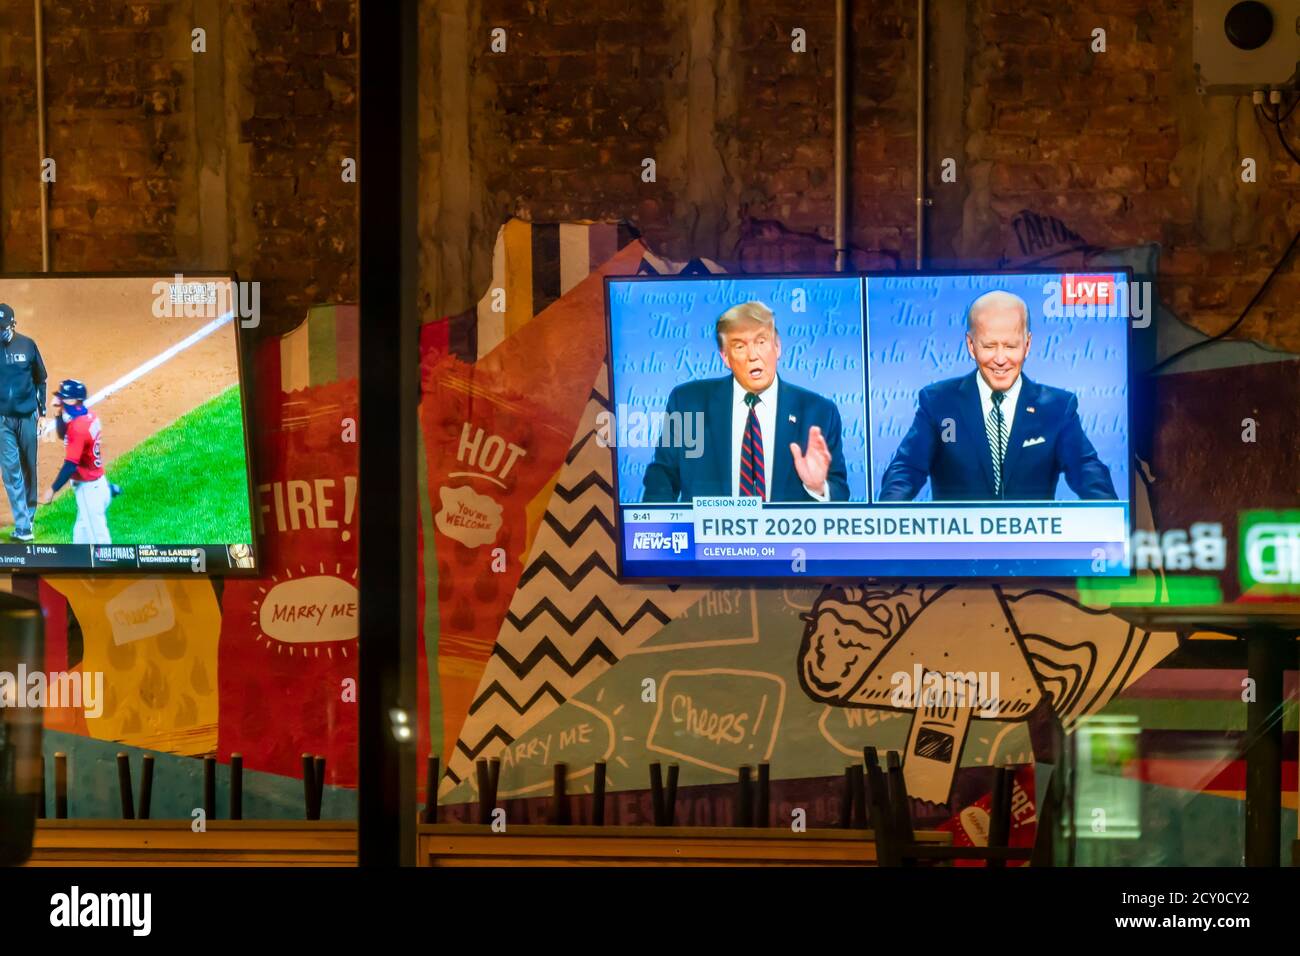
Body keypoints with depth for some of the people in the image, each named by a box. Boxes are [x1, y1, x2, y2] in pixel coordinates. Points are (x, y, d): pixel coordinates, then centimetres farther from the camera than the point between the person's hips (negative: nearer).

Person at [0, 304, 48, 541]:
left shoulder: (27, 345, 0)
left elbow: (40, 380, 9)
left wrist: (42, 413, 7)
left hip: (27, 416, 2)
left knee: (29, 466, 9)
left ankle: (29, 513, 26)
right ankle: (22, 525, -7)